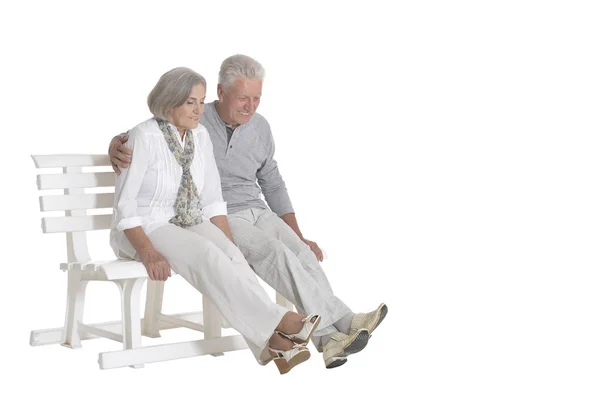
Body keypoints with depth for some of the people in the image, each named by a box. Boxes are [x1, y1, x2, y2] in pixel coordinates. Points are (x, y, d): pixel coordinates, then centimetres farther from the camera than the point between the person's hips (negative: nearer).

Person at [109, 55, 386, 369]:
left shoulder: (260, 127, 8)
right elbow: (134, 136, 1)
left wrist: (300, 237, 8)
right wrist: (116, 146, -26)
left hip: (257, 212, 5)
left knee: (302, 254, -25)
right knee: (272, 251, -32)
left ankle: (330, 339, -37)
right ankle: (340, 324, -34)